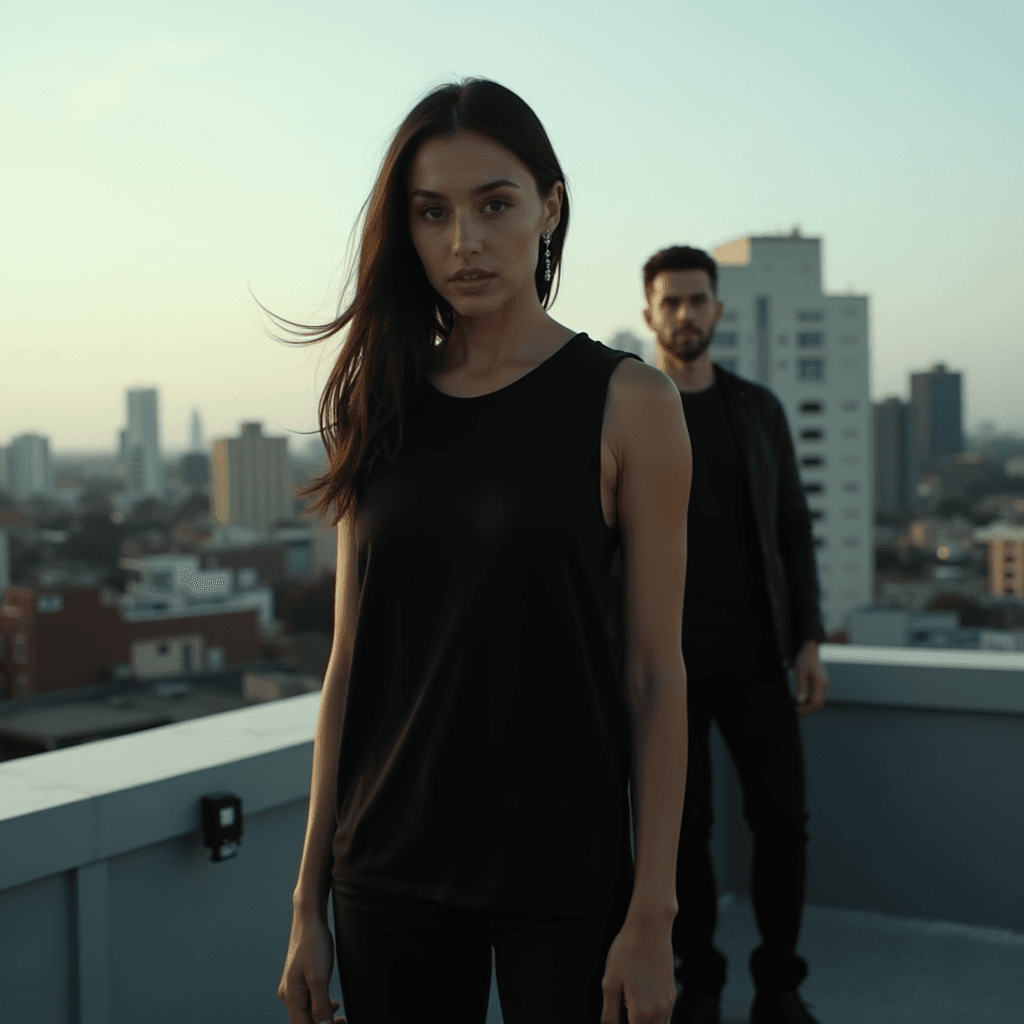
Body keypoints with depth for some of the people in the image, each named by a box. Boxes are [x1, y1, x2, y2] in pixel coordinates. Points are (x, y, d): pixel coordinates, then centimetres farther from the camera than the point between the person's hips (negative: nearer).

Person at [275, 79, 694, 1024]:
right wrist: (309, 898, 5)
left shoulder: (626, 402, -7)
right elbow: (349, 660, 5)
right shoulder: (378, 408, 3)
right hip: (390, 873, 3)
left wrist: (651, 920, -10)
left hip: (561, 874, -3)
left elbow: (657, 673, -8)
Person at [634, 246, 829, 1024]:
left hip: (753, 654, 2)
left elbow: (792, 531, 9)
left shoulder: (759, 410, 8)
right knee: (685, 825, 2)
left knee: (783, 817, -1)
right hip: (663, 659, -2)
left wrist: (809, 642, 1)